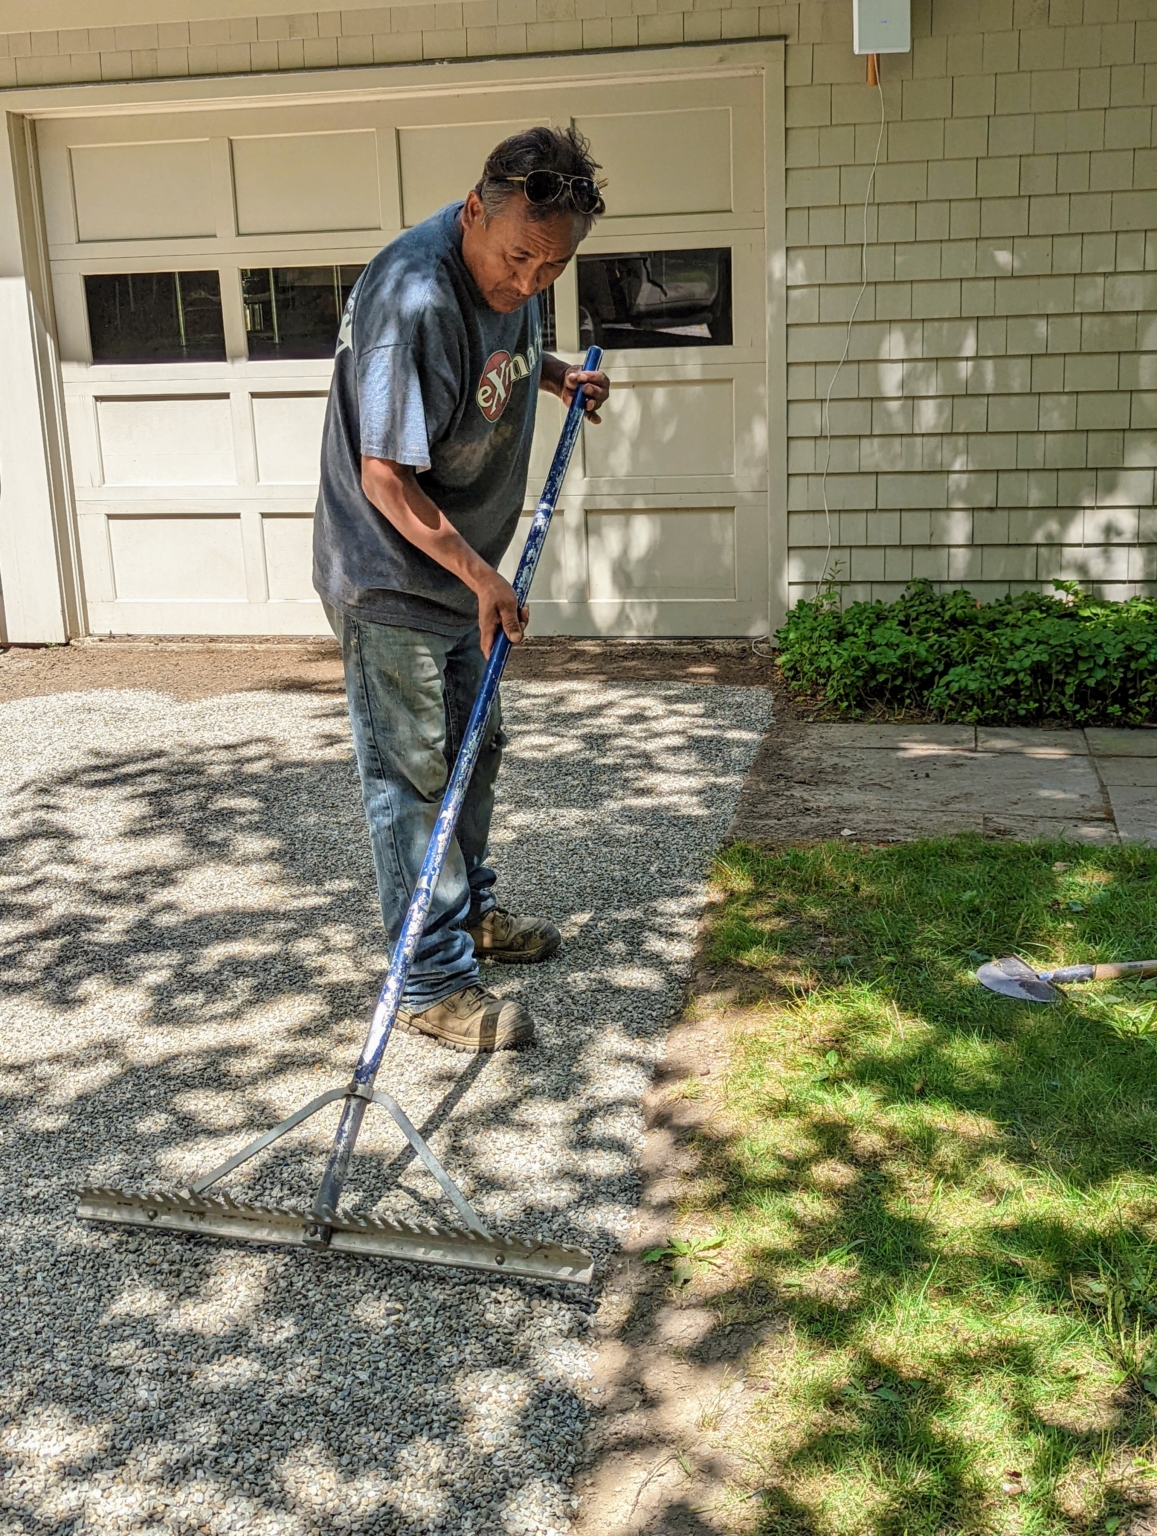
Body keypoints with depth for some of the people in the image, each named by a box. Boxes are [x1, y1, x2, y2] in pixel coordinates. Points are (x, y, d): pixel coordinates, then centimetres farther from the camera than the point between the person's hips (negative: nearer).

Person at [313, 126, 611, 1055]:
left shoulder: (511, 273, -1)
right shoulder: (414, 297, -30)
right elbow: (386, 480, -28)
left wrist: (558, 375, 7)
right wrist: (483, 575, -23)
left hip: (461, 572, 9)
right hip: (390, 582, -9)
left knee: (475, 750, 21)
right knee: (413, 782, -1)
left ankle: (471, 912, 41)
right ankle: (436, 985, 10)